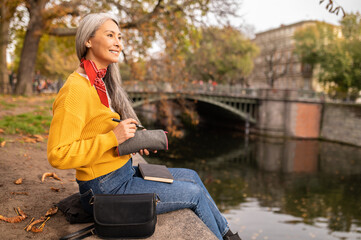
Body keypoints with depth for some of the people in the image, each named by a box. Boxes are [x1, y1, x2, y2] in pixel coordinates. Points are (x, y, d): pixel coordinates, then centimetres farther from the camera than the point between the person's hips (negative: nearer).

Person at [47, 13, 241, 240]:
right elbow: (58, 155, -23)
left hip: (125, 171, 9)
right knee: (195, 193, -3)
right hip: (106, 188, -9)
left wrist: (134, 139, 3)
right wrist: (112, 137, -26)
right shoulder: (75, 89, -20)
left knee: (191, 176, 14)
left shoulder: (102, 83, 9)